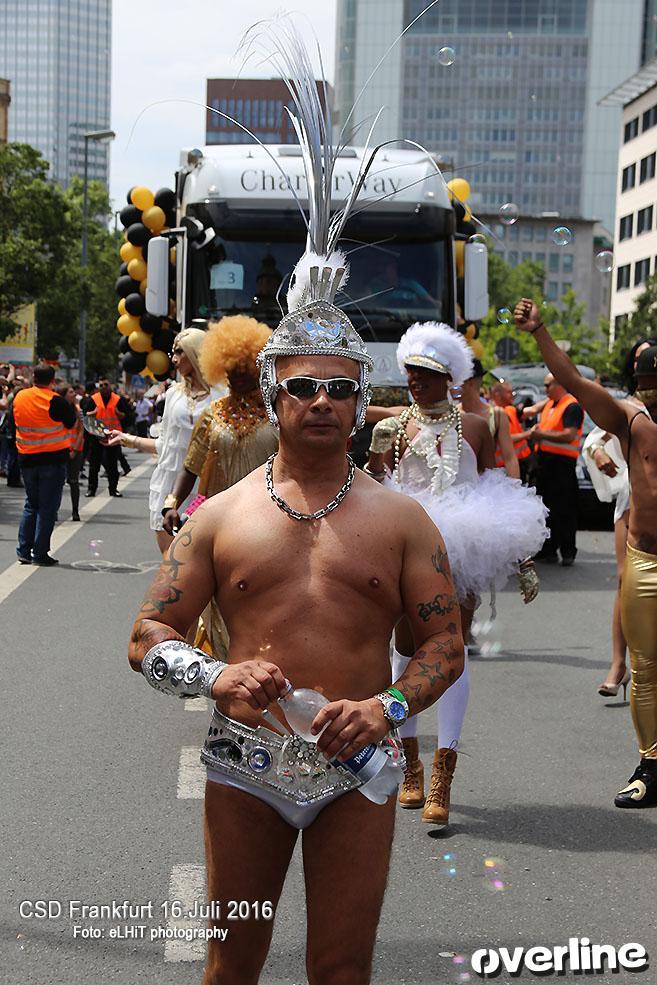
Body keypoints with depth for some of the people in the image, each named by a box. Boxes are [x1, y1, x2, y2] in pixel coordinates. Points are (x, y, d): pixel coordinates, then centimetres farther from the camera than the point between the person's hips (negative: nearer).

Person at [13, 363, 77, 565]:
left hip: (27, 459, 5)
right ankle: (40, 554, 1)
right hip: (53, 459, -5)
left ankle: (23, 550, 14)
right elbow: (71, 422, -5)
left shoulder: (19, 397, 1)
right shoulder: (55, 401, -16)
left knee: (31, 504, 17)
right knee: (48, 507, 1)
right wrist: (72, 407, 10)